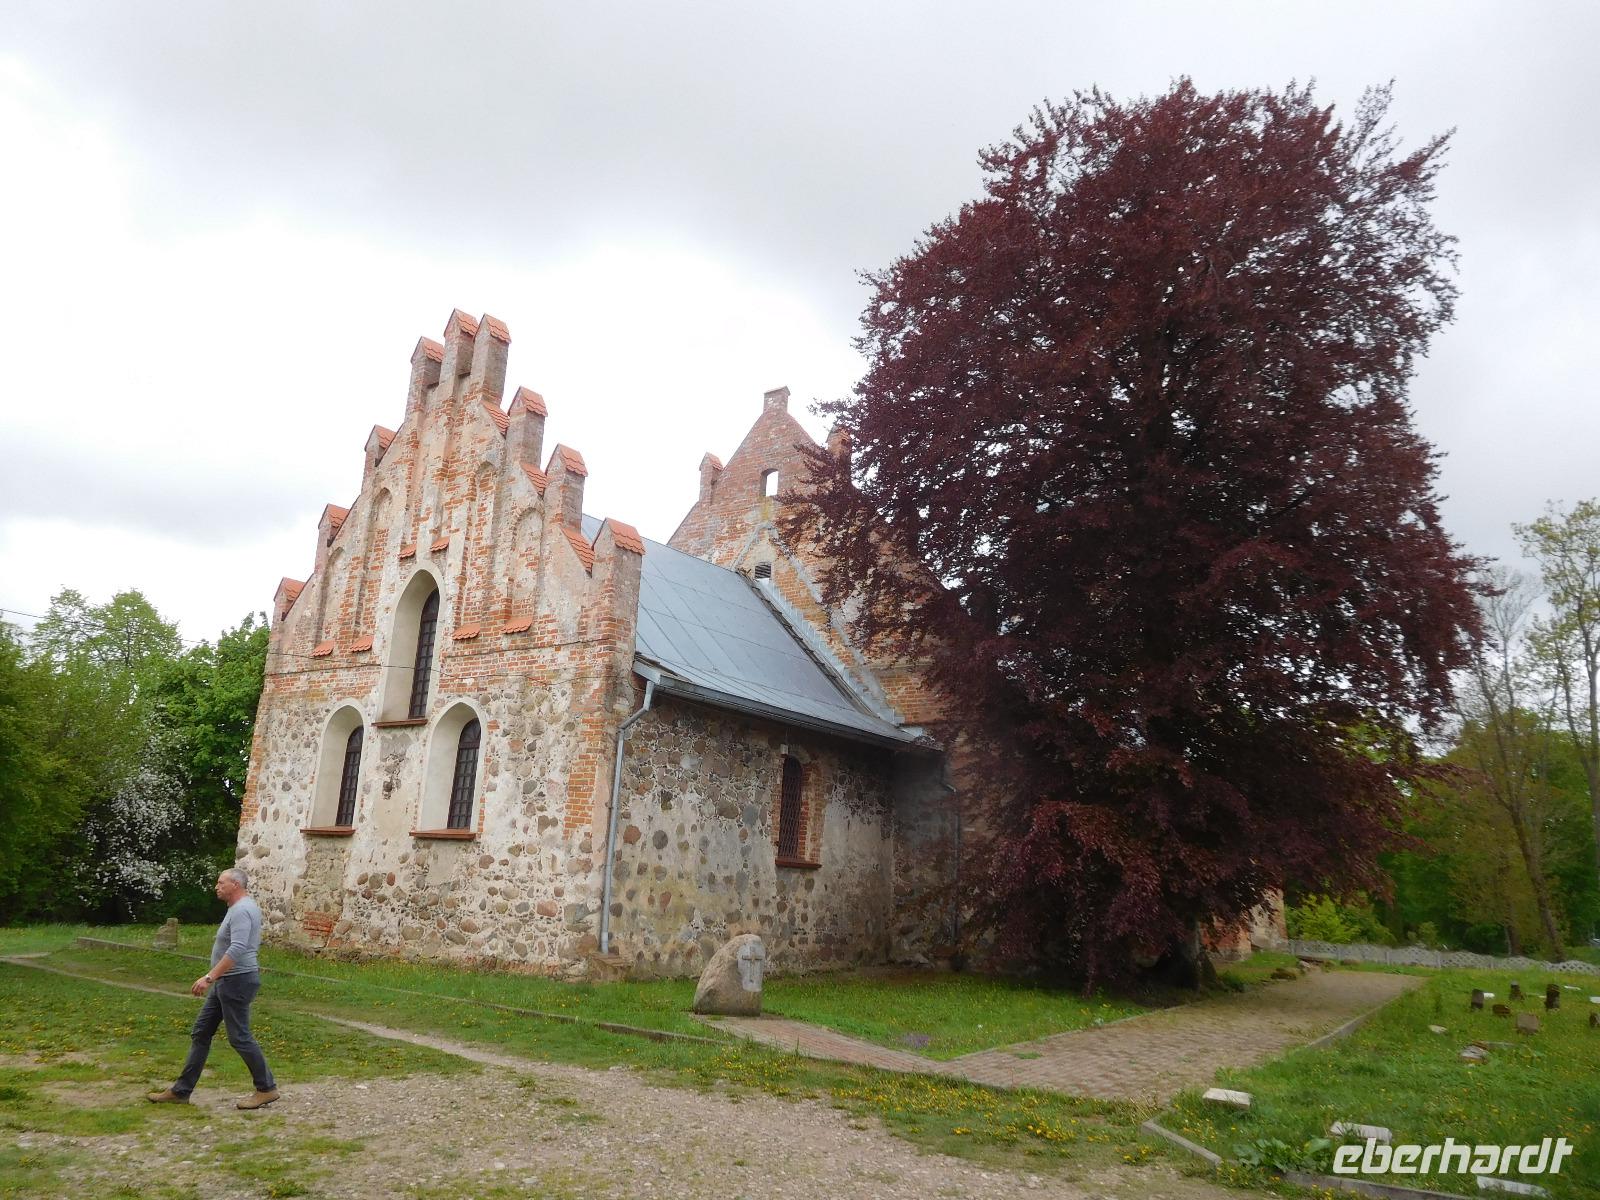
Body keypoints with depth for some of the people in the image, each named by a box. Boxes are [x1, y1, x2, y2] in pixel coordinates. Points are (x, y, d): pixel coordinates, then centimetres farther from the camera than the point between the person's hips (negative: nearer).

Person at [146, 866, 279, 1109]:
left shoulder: (241, 910, -19)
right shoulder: (243, 907, 14)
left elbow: (237, 949, -31)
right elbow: (249, 944, 23)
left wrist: (209, 977, -32)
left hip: (236, 982, -11)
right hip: (226, 982, 11)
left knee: (239, 1037, -3)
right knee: (201, 1033, 13)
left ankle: (267, 1089, 6)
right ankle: (181, 1090, 20)